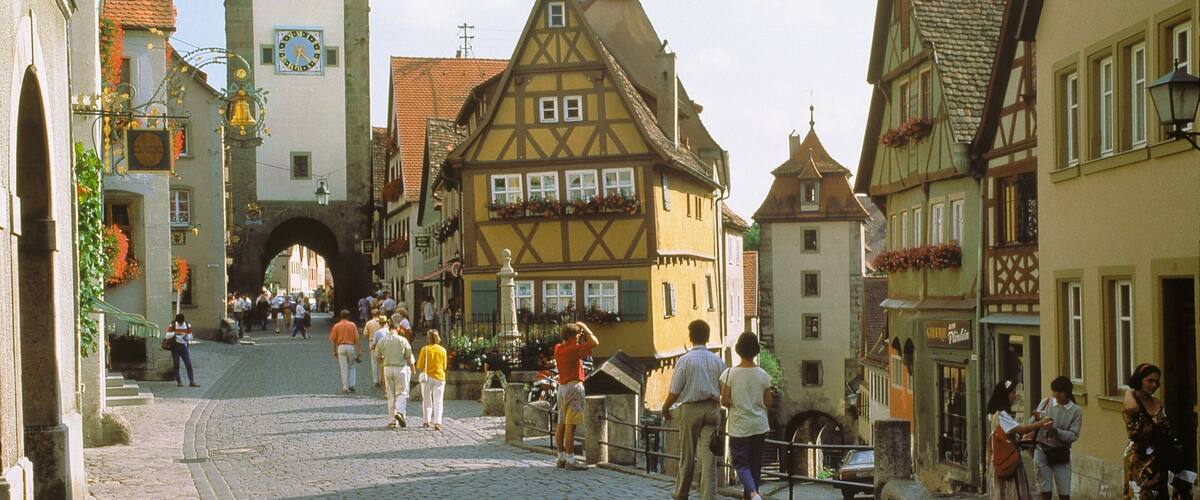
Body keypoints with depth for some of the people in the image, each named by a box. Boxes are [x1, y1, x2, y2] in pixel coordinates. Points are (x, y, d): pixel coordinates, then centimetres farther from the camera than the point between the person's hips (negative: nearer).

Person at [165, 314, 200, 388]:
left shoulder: (188, 325, 0)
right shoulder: (173, 325, -4)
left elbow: (190, 337, 4)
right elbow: (167, 335, -10)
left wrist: (187, 336, -19)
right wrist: (174, 333, -28)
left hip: (184, 346, 1)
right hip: (175, 346, -1)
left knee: (189, 364, -7)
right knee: (176, 365, 2)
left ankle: (192, 382, -9)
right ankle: (178, 381, 13)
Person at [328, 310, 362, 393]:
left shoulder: (336, 326, 2)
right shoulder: (352, 325, 1)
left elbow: (333, 339, 3)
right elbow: (356, 338, -3)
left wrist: (334, 351, 12)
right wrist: (359, 350, 1)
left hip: (341, 347, 0)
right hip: (351, 347, 0)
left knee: (344, 368, 4)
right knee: (351, 367, 15)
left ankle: (345, 387, 4)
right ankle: (351, 384, 5)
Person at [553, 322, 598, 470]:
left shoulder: (558, 349, 7)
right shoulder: (573, 349, -15)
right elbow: (594, 342, -16)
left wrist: (577, 329, 19)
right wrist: (584, 327, -4)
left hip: (562, 386, 9)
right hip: (574, 386, -9)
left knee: (561, 425, 12)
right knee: (570, 426, -11)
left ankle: (561, 458, 18)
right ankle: (570, 461, -14)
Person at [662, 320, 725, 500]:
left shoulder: (685, 360, -9)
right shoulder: (718, 361, 3)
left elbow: (675, 392, -8)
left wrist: (665, 408, 8)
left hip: (691, 409, -2)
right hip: (712, 409, 2)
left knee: (687, 455, 10)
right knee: (708, 455, 2)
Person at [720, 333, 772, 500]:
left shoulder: (730, 373, -12)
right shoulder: (763, 375, -5)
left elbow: (724, 401, -12)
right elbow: (768, 403, -1)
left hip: (739, 427, -2)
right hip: (759, 426, 3)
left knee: (741, 463, 3)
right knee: (755, 464, 15)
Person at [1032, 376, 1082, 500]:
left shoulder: (1076, 411, -3)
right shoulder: (1046, 403, 0)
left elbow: (1073, 435, -10)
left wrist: (1056, 431, -25)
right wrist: (1036, 419, -20)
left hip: (1061, 454, 0)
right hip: (1042, 451, 0)